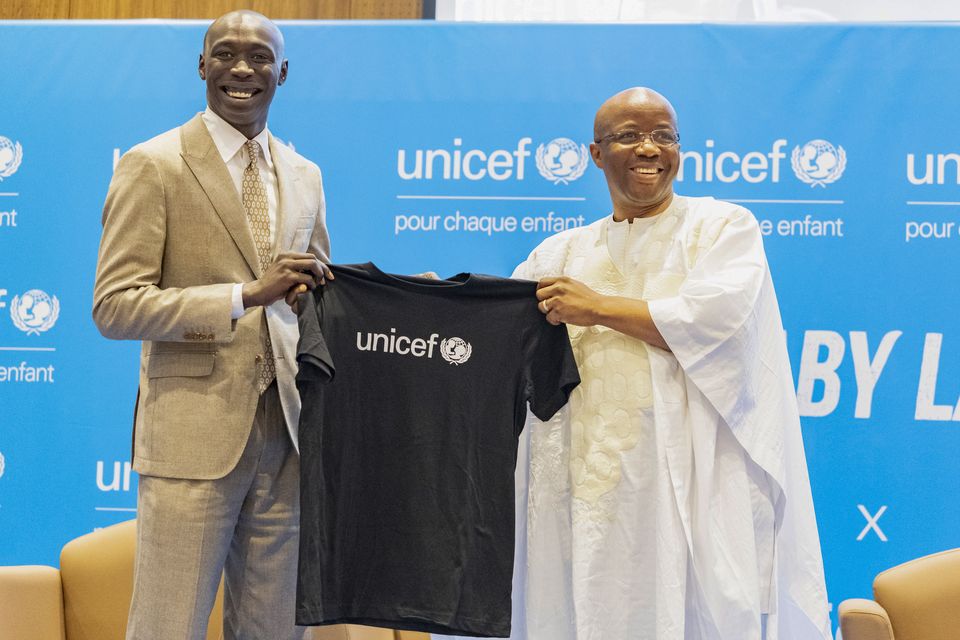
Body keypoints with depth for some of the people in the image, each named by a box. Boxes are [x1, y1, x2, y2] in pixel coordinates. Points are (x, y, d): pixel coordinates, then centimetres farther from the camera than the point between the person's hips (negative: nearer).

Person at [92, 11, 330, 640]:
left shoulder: (305, 175, 13)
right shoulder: (153, 165, -4)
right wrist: (246, 295, -21)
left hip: (286, 431, 5)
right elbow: (114, 306, -11)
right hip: (193, 436, -5)